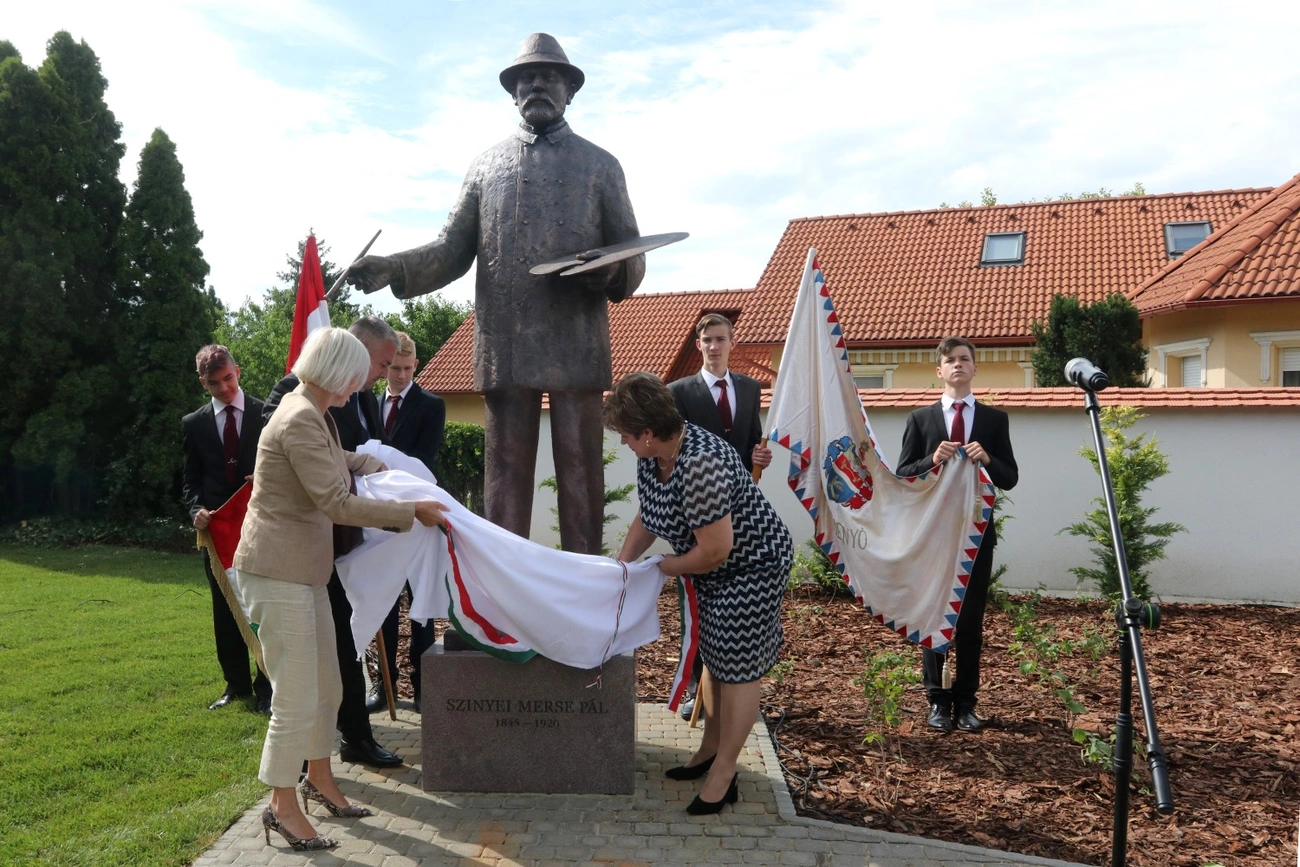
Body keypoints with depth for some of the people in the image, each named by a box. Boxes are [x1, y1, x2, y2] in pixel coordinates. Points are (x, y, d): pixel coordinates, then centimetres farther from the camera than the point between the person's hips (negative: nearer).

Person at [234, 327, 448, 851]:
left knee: (327, 687, 18)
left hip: (303, 570, 10)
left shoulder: (315, 414, 11)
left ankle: (319, 780, 35)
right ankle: (283, 808, 15)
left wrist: (379, 469, 19)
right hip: (279, 572, -10)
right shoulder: (300, 420, -20)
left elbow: (340, 460, 34)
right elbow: (337, 504, -24)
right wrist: (411, 512, -17)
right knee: (297, 700, -1)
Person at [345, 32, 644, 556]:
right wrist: (394, 269, -5)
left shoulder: (600, 165, 14)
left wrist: (610, 272, -13)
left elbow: (633, 258, 10)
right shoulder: (487, 166, 18)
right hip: (505, 346, 1)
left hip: (578, 345, -1)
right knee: (505, 477, 3)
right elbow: (452, 250, 12)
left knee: (580, 474, 1)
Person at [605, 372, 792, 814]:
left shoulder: (700, 464, -35)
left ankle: (723, 773, 14)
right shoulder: (651, 456, -8)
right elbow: (647, 517, 6)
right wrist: (621, 564, -6)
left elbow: (715, 551, -32)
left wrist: (661, 569, -15)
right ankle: (710, 748, 35)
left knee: (736, 667, 1)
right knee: (713, 658, 19)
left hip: (751, 565, -9)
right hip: (712, 569, 9)